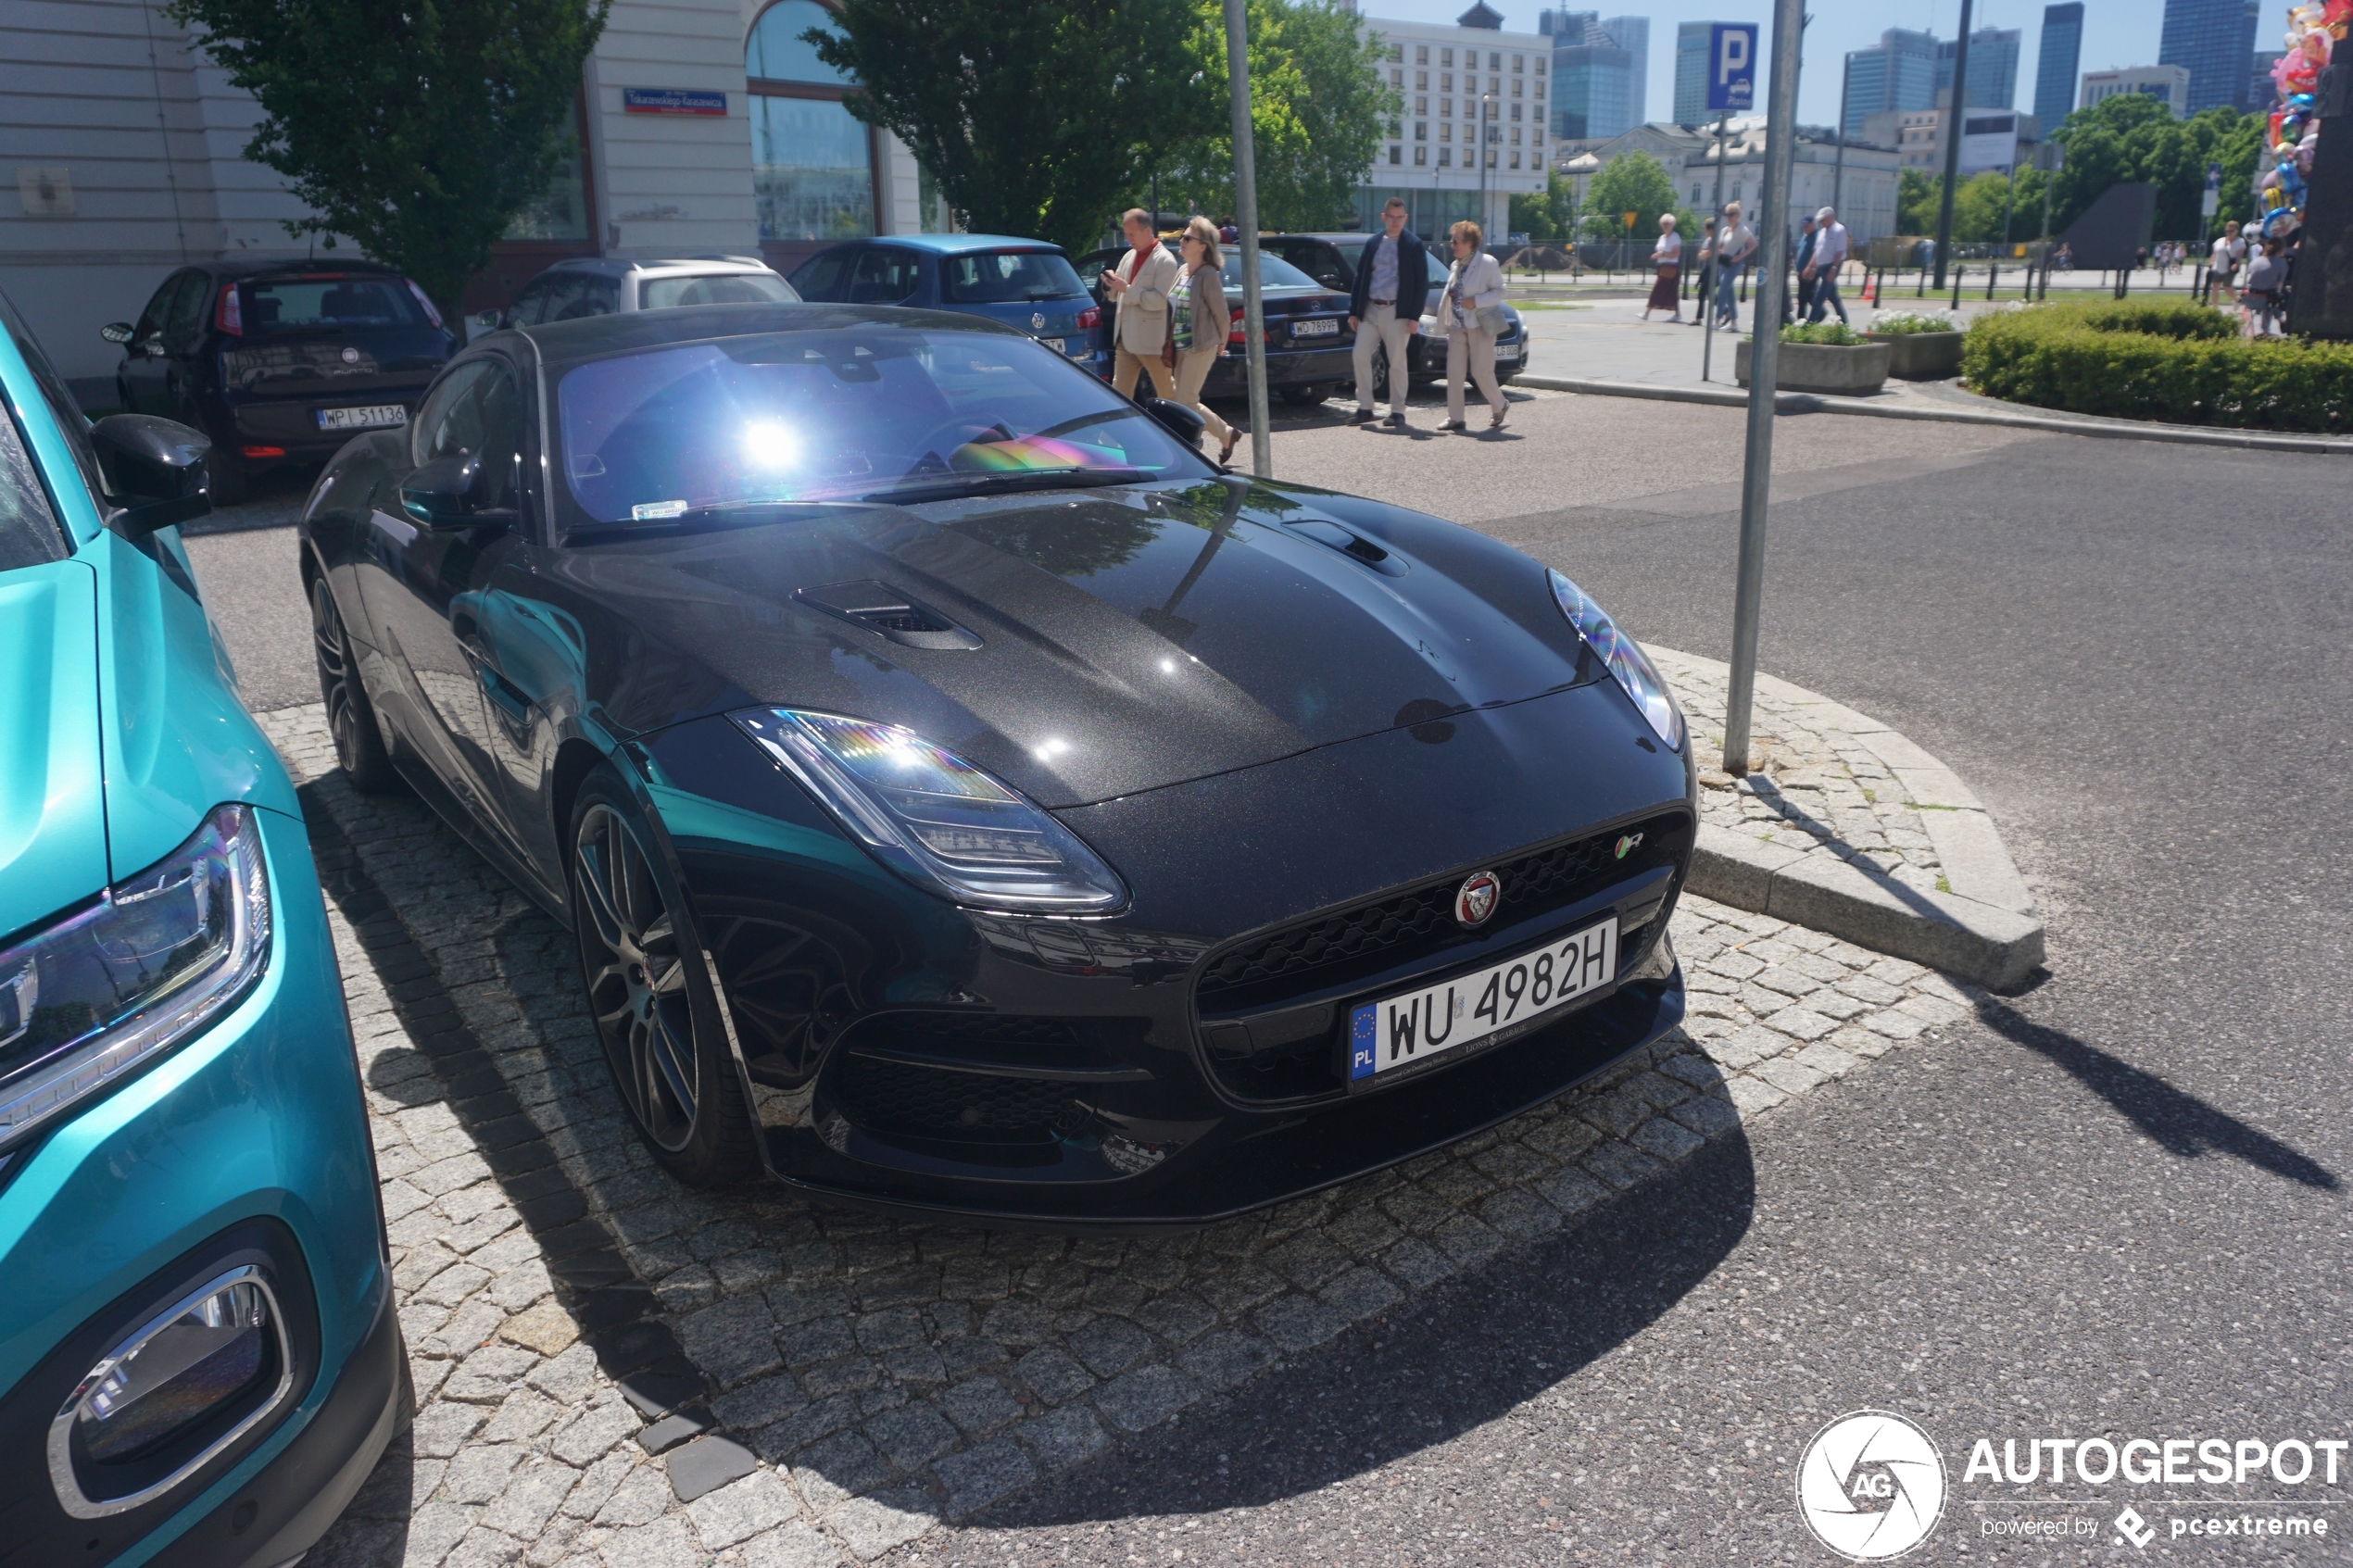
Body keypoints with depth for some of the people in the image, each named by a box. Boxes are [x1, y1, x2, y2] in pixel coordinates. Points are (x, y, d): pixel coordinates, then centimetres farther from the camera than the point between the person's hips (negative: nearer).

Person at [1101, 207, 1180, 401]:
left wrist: (1127, 289, -22)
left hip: (1152, 341, -7)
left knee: (1167, 394, 5)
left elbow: (1160, 300, -21)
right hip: (1126, 339, 7)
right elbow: (1116, 297, 19)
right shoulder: (1129, 256, 14)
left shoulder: (1164, 260, -10)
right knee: (1119, 394, 4)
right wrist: (1112, 285, -3)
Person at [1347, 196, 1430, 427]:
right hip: (1369, 310, 4)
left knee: (1398, 362, 0)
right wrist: (1354, 311, 6)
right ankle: (1365, 408, 6)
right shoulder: (1372, 243, 11)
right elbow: (1360, 277, 13)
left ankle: (1397, 412, 7)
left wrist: (1415, 317, -10)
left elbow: (1422, 282, -3)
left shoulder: (1413, 245, -1)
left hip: (1396, 312, -4)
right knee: (1361, 356, -3)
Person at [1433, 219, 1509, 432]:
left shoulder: (1487, 263, -7)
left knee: (1481, 371, -2)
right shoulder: (1456, 266, 14)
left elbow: (1499, 291, -9)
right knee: (1454, 371, -2)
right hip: (1458, 326, 7)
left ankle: (1498, 408, 21)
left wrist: (1476, 301, -20)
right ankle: (1455, 418, 1)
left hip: (1480, 325, -6)